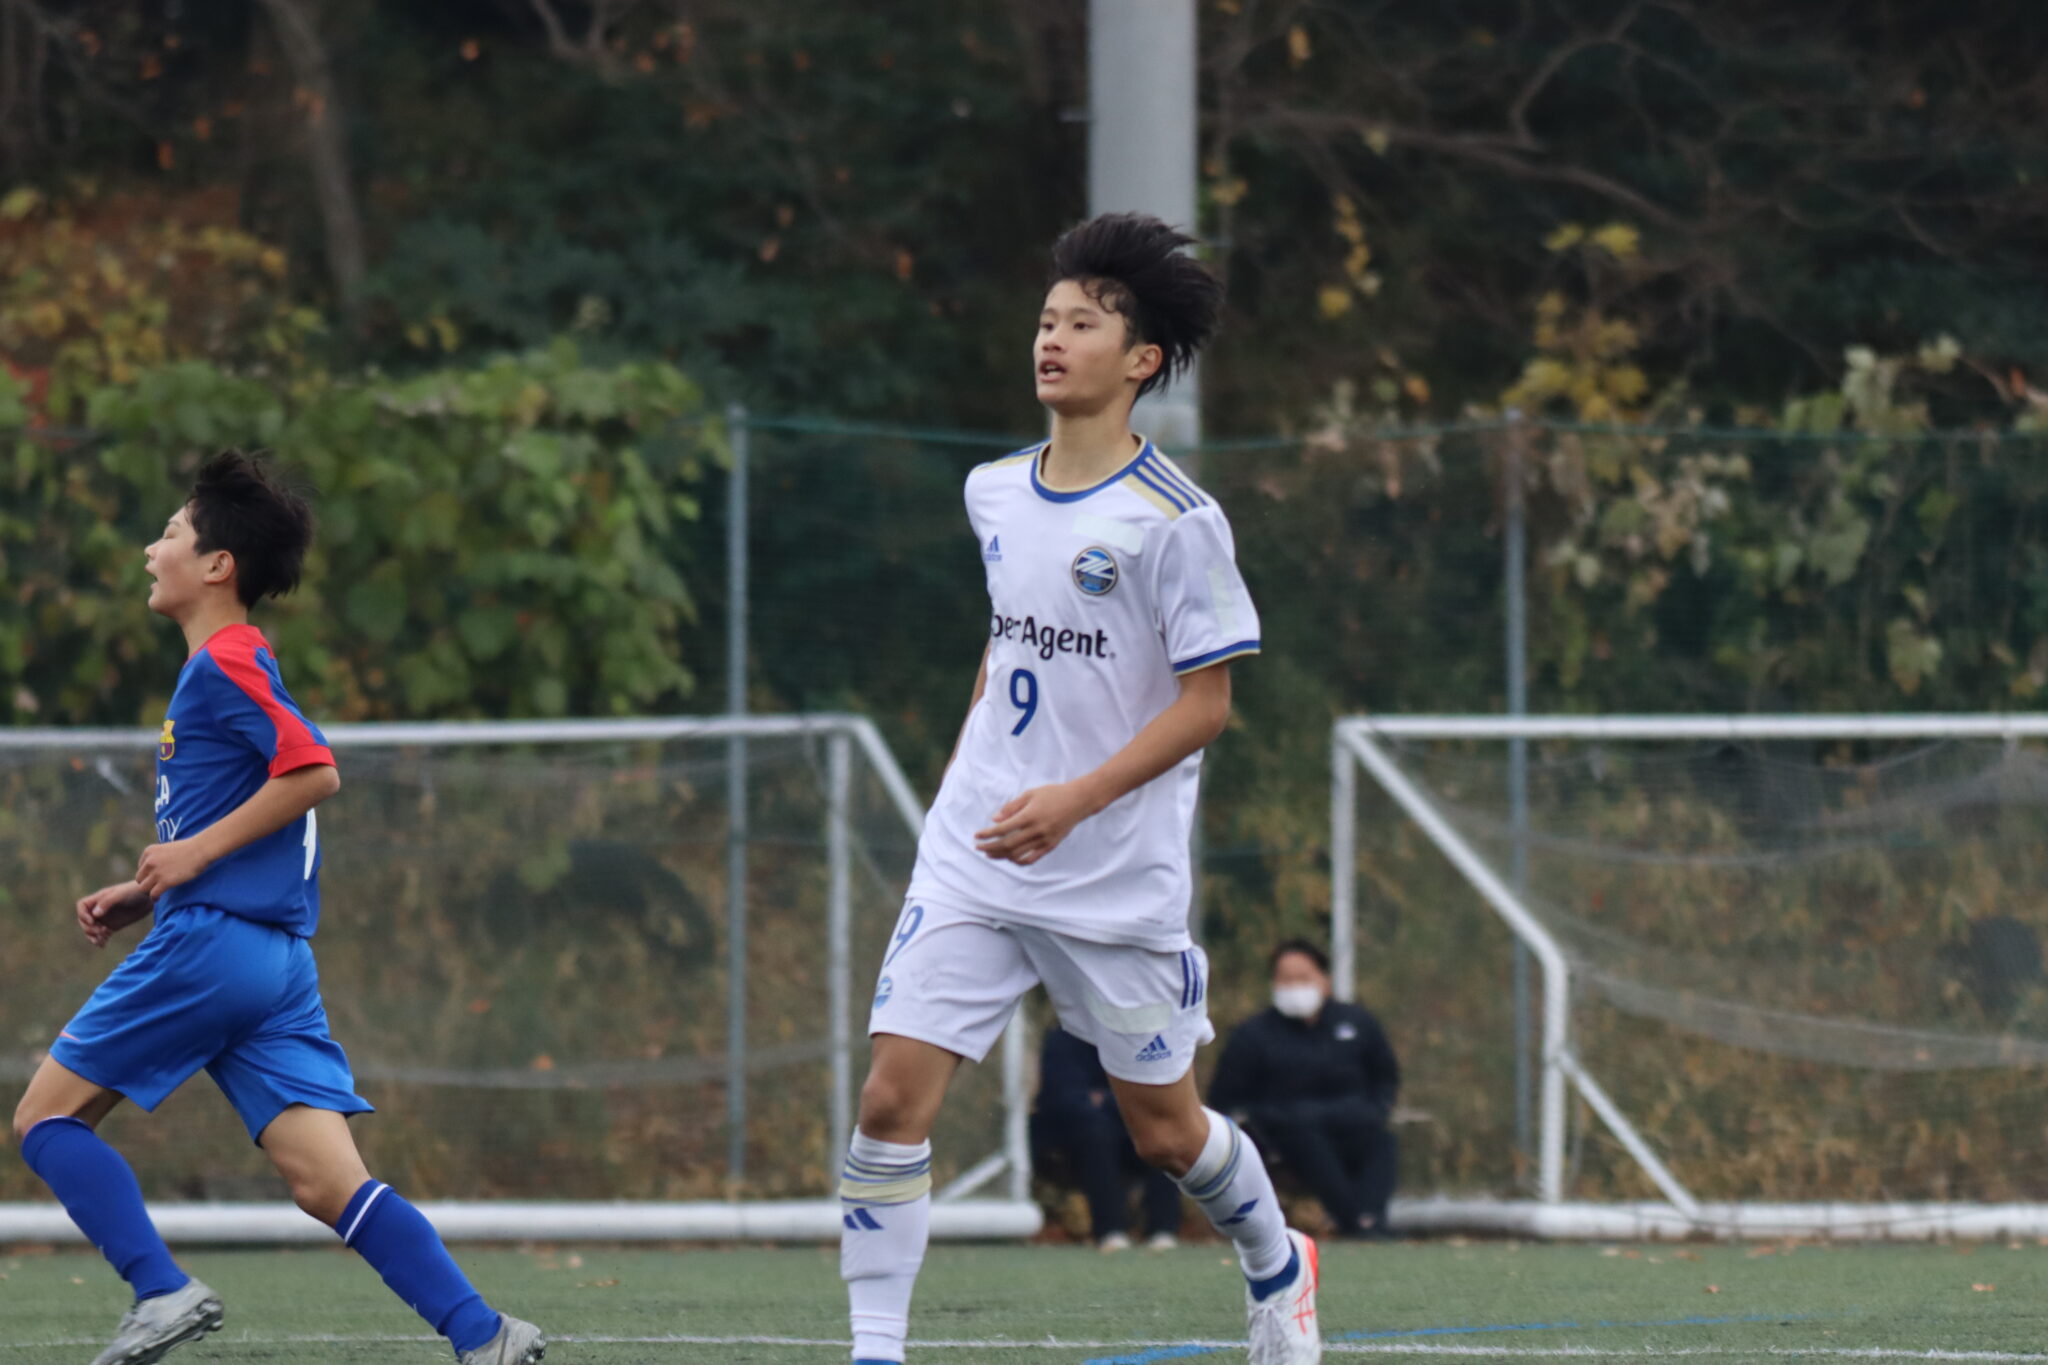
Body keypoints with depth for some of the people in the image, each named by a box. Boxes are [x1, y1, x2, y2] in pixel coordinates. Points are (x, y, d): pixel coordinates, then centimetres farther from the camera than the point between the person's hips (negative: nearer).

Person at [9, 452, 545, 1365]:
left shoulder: (223, 666, -7)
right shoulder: (235, 667, 23)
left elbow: (314, 771, -21)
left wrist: (197, 851, -15)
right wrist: (144, 895, 21)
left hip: (207, 945, -9)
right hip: (278, 959, 9)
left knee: (48, 1117, 3)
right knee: (330, 1186, -2)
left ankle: (162, 1292, -9)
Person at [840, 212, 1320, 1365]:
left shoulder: (1174, 520, -12)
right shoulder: (993, 494, 7)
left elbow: (1207, 702, -12)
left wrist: (1075, 799, -22)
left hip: (1120, 877, -4)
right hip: (973, 859, 5)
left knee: (1164, 1130, 9)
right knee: (893, 1099, -11)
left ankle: (1277, 1267, 39)